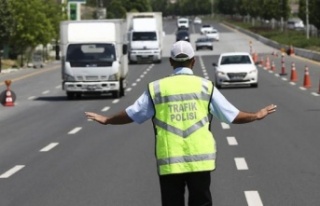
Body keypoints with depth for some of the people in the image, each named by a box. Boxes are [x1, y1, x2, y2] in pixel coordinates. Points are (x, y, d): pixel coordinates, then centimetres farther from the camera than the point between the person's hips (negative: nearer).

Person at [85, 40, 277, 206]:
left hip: (169, 163, 0)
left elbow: (131, 114, 10)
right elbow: (232, 115, 6)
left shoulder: (157, 88, 2)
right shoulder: (205, 86, 2)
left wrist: (106, 120, 28)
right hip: (200, 160, 0)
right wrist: (256, 116, 24)